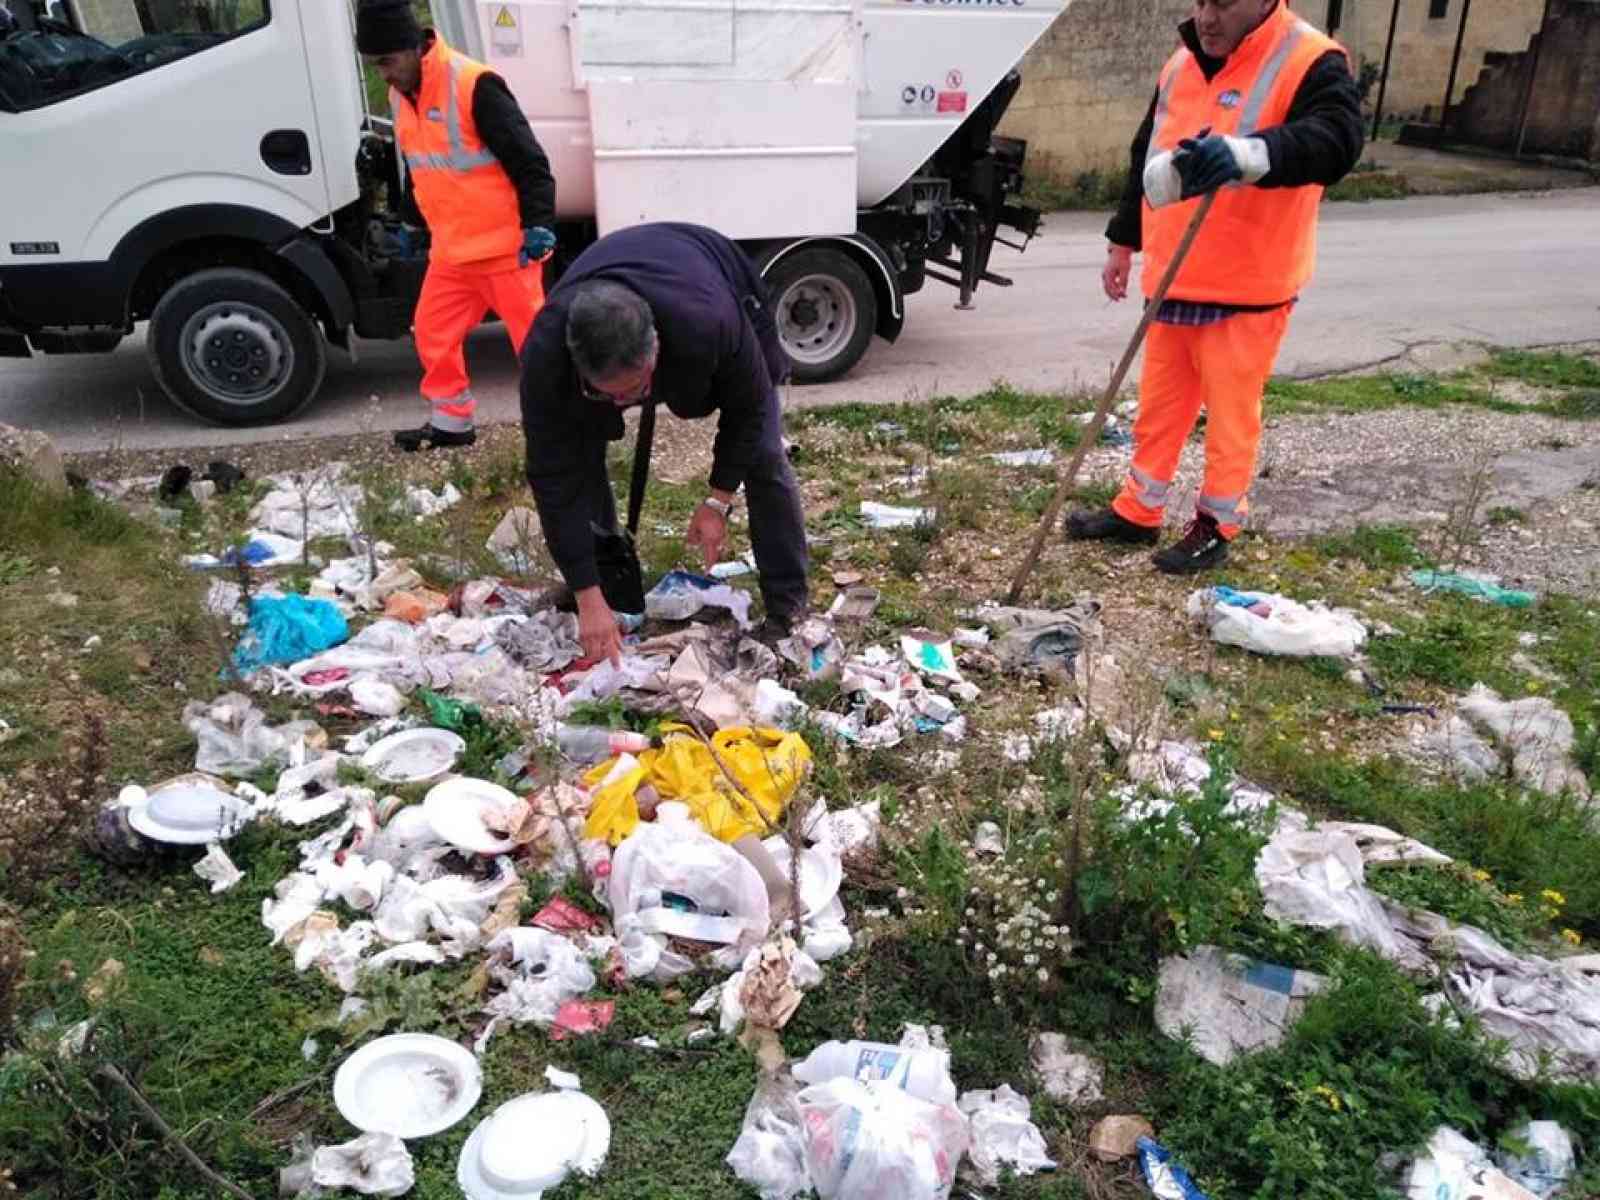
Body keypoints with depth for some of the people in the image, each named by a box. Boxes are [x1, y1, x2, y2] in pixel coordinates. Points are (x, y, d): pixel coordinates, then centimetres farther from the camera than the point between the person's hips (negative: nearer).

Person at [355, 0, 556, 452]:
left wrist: (538, 223, -26)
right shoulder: (400, 94, 9)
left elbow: (528, 159, -19)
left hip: (503, 243, -8)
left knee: (534, 338, -2)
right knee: (433, 333, 11)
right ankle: (452, 422, 25)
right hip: (450, 247, 8)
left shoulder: (473, 84, -18)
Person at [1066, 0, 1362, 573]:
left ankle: (1217, 525, 20)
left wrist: (1248, 152, -49)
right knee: (1160, 402, 15)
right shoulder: (1181, 63, 9)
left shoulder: (1309, 61, -13)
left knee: (1231, 410, 5)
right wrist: (1123, 242, 20)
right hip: (1173, 280, 7)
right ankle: (1138, 511, 29)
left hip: (1247, 288, -6)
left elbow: (1337, 138, -31)